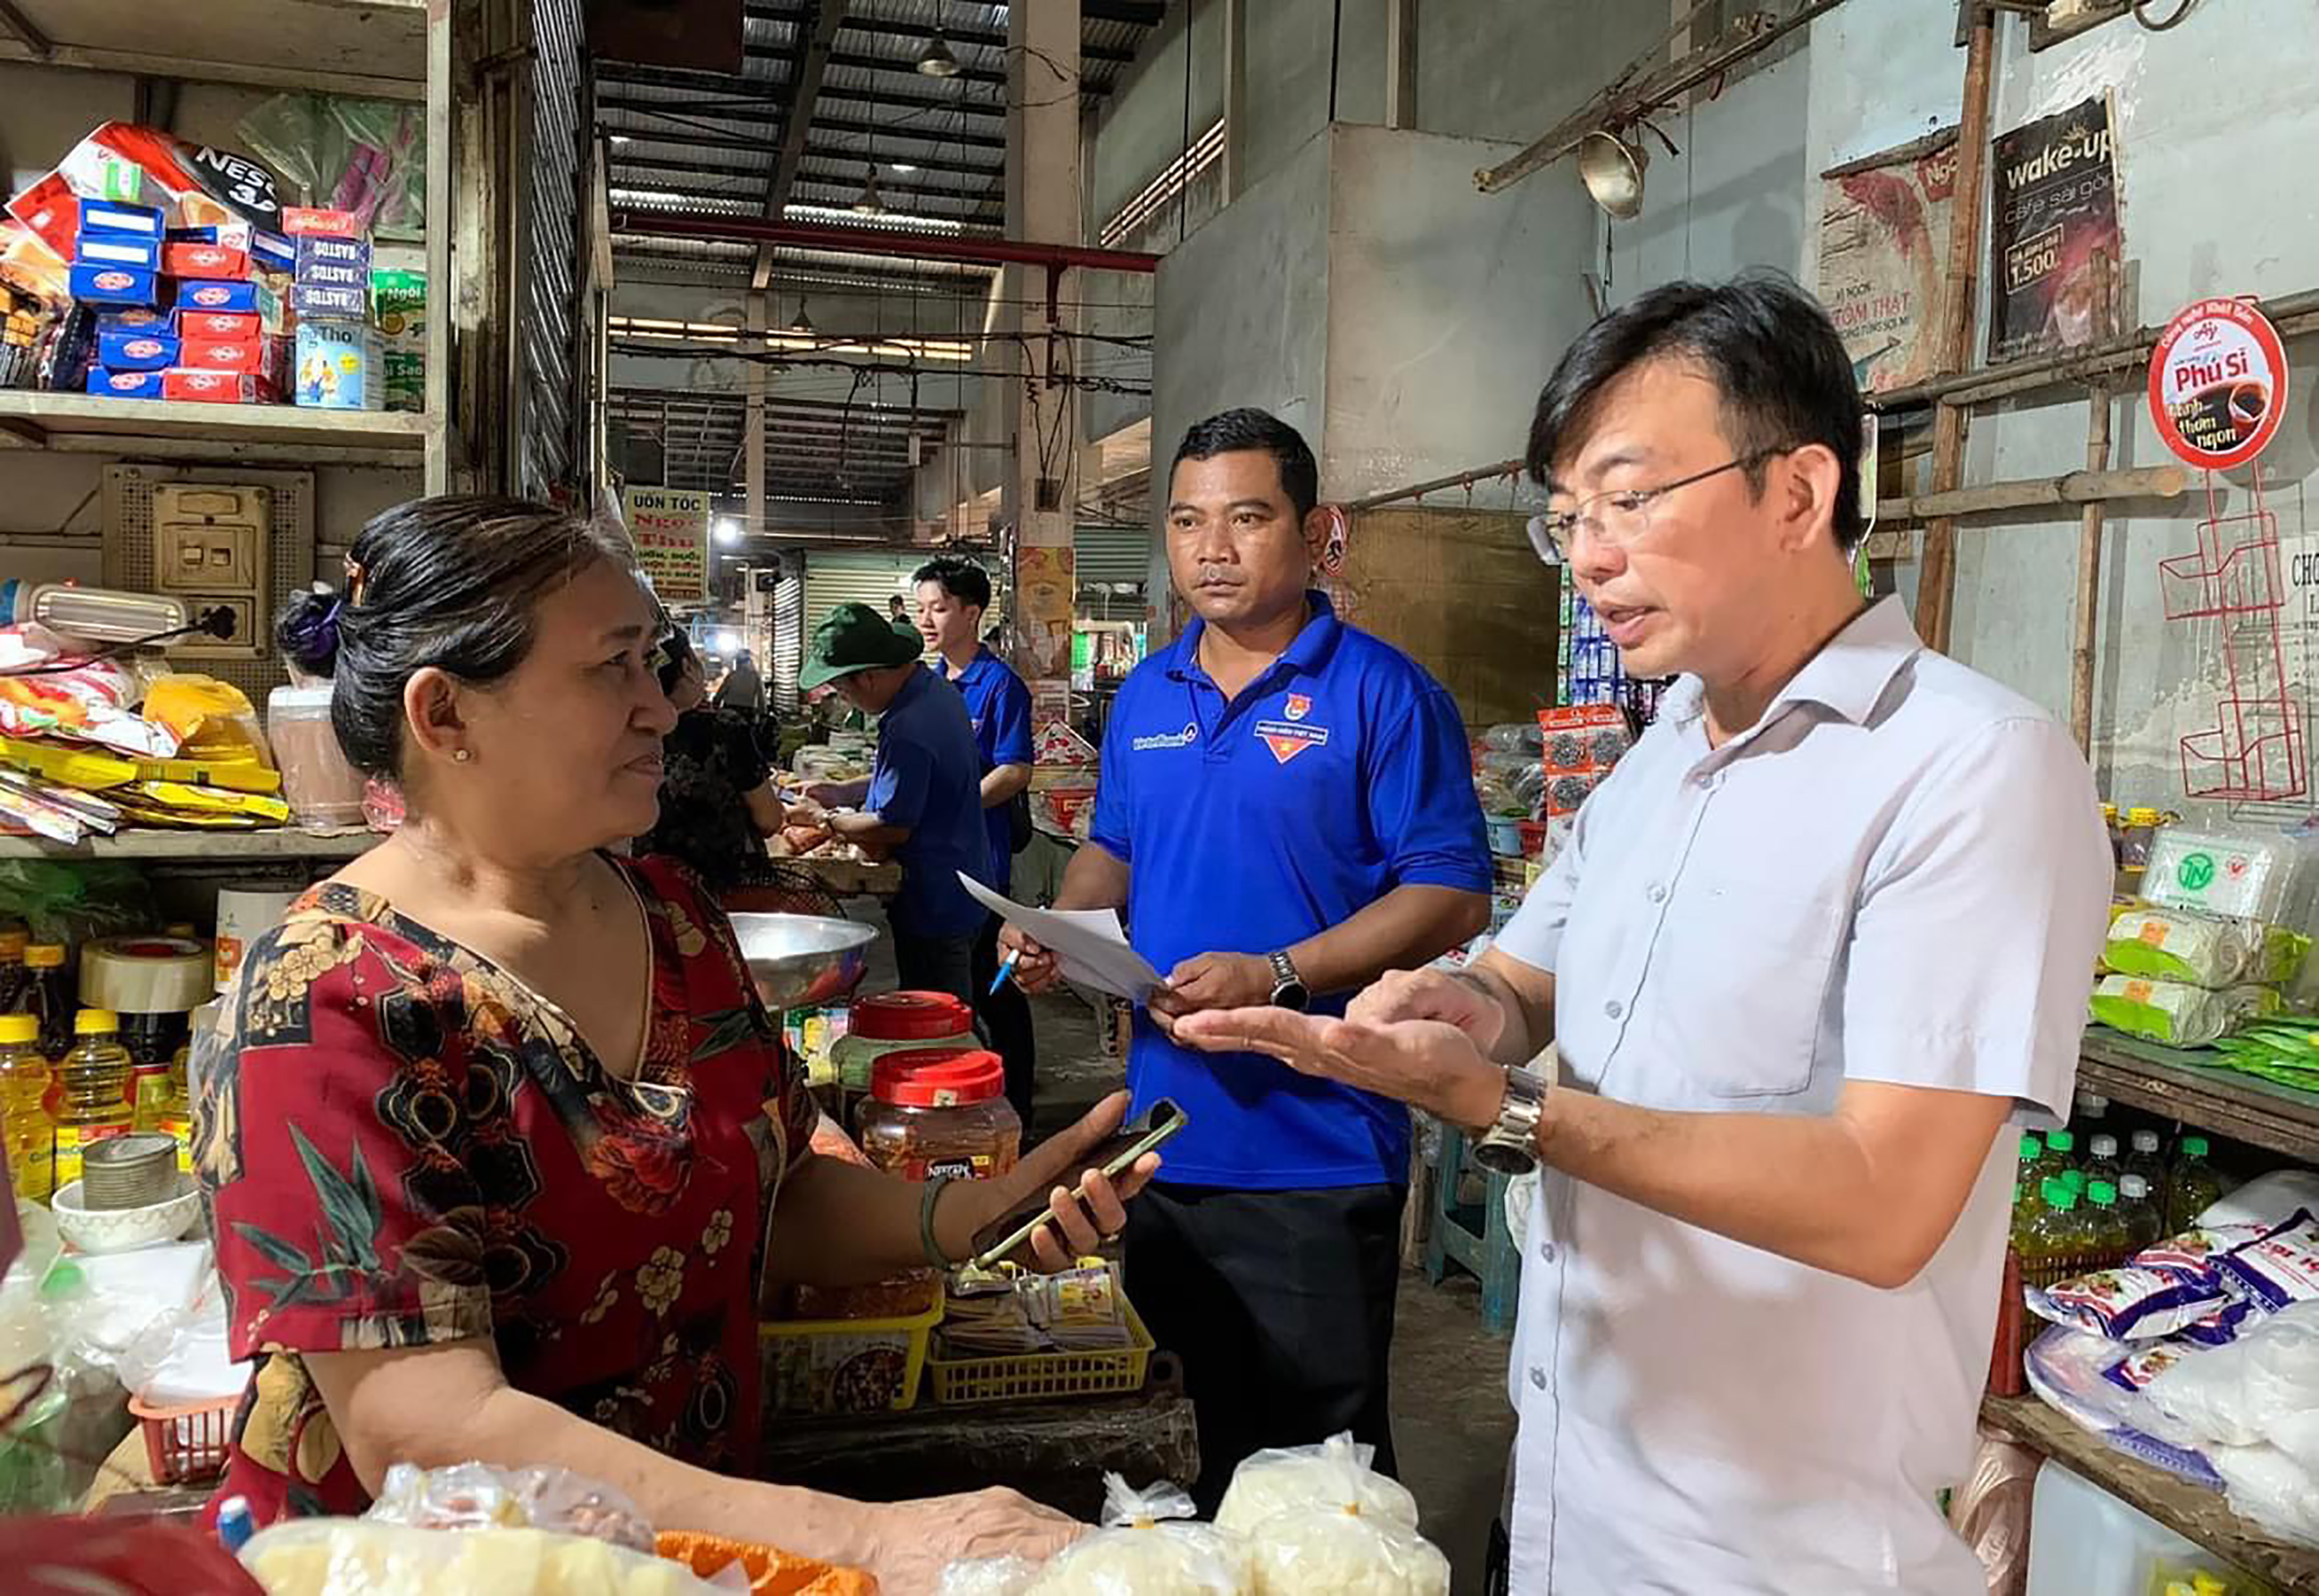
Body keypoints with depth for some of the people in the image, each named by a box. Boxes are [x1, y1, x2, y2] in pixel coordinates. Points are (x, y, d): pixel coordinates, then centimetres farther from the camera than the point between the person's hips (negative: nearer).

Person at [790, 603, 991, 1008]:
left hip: (934, 904, -10)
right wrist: (844, 792, 11)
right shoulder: (938, 691, 5)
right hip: (960, 892, 10)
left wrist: (826, 819, -9)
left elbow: (893, 827, -23)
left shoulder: (908, 730, -27)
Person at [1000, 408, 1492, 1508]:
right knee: (1210, 1415, 23)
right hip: (1167, 1132, 6)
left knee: (1322, 1448, 8)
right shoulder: (1144, 696, 9)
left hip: (1319, 1154, -6)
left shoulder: (1382, 693, -10)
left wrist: (1278, 976, -24)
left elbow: (1451, 895, -14)